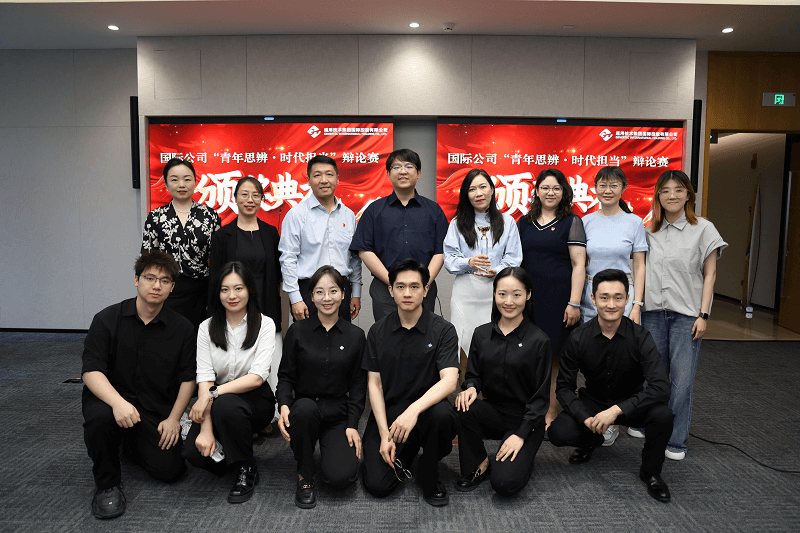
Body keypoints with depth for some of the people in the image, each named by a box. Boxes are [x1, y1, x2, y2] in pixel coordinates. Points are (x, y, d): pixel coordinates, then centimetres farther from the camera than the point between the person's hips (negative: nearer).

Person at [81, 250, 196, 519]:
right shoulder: (107, 319, -7)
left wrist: (173, 418, -5)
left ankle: (133, 444, 25)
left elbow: (188, 377, 4)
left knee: (170, 470, -10)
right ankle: (107, 483, -7)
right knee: (100, 417, -36)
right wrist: (118, 402, -32)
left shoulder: (182, 328, -2)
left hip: (158, 411, 2)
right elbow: (91, 371, -14)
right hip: (111, 399, -2)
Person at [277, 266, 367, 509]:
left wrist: (352, 425, -4)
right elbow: (286, 375, 2)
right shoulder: (297, 331, 0)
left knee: (340, 476, -21)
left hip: (338, 414, 0)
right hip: (305, 409, 0)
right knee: (304, 408, -38)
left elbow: (358, 384, 5)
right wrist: (284, 405, -18)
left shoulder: (355, 336, 3)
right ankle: (305, 476, -11)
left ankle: (335, 448, 18)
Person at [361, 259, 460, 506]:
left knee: (442, 414, -36)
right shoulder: (378, 331, 2)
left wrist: (414, 410, -36)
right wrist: (385, 435, -9)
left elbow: (449, 381, -19)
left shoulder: (443, 330, -6)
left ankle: (429, 478, -6)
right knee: (377, 485, -15)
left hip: (425, 410, -1)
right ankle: (402, 456, 20)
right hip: (386, 413, 2)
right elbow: (374, 384, 1)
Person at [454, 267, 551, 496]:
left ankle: (522, 459, 14)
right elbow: (473, 375, 10)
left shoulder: (539, 340, -8)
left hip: (525, 419, -3)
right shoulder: (482, 334, 3)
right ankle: (479, 464, -5)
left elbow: (541, 396, -7)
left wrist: (521, 434, -15)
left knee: (505, 483, -22)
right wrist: (470, 388, -15)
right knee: (463, 407, -30)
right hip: (493, 414, 4)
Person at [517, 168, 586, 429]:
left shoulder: (572, 222, 3)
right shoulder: (524, 223, 14)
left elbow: (578, 264, -3)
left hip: (559, 297, -3)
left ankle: (551, 415, 14)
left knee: (556, 357, 1)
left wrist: (574, 303, -10)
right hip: (529, 296, 3)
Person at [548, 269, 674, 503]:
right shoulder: (578, 339, -15)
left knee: (662, 415, -32)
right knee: (558, 433, -25)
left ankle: (650, 471, 0)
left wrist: (617, 410, -37)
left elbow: (661, 387, -28)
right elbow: (564, 387, -9)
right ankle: (591, 439, 15)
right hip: (592, 402, 1)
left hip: (629, 403, 0)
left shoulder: (640, 337, -18)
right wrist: (585, 418, -27)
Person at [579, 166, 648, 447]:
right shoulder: (586, 221, 7)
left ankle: (612, 423, 12)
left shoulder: (634, 222, 1)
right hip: (590, 296, 3)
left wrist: (636, 305, -6)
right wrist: (575, 300, 4)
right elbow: (580, 264, 9)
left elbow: (639, 267, 1)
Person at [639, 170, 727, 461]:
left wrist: (703, 315, -7)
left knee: (682, 379, -2)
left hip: (686, 314, -3)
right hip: (654, 311, 3)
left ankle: (676, 440, 11)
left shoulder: (703, 229, -1)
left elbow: (709, 275, -1)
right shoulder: (651, 231, 9)